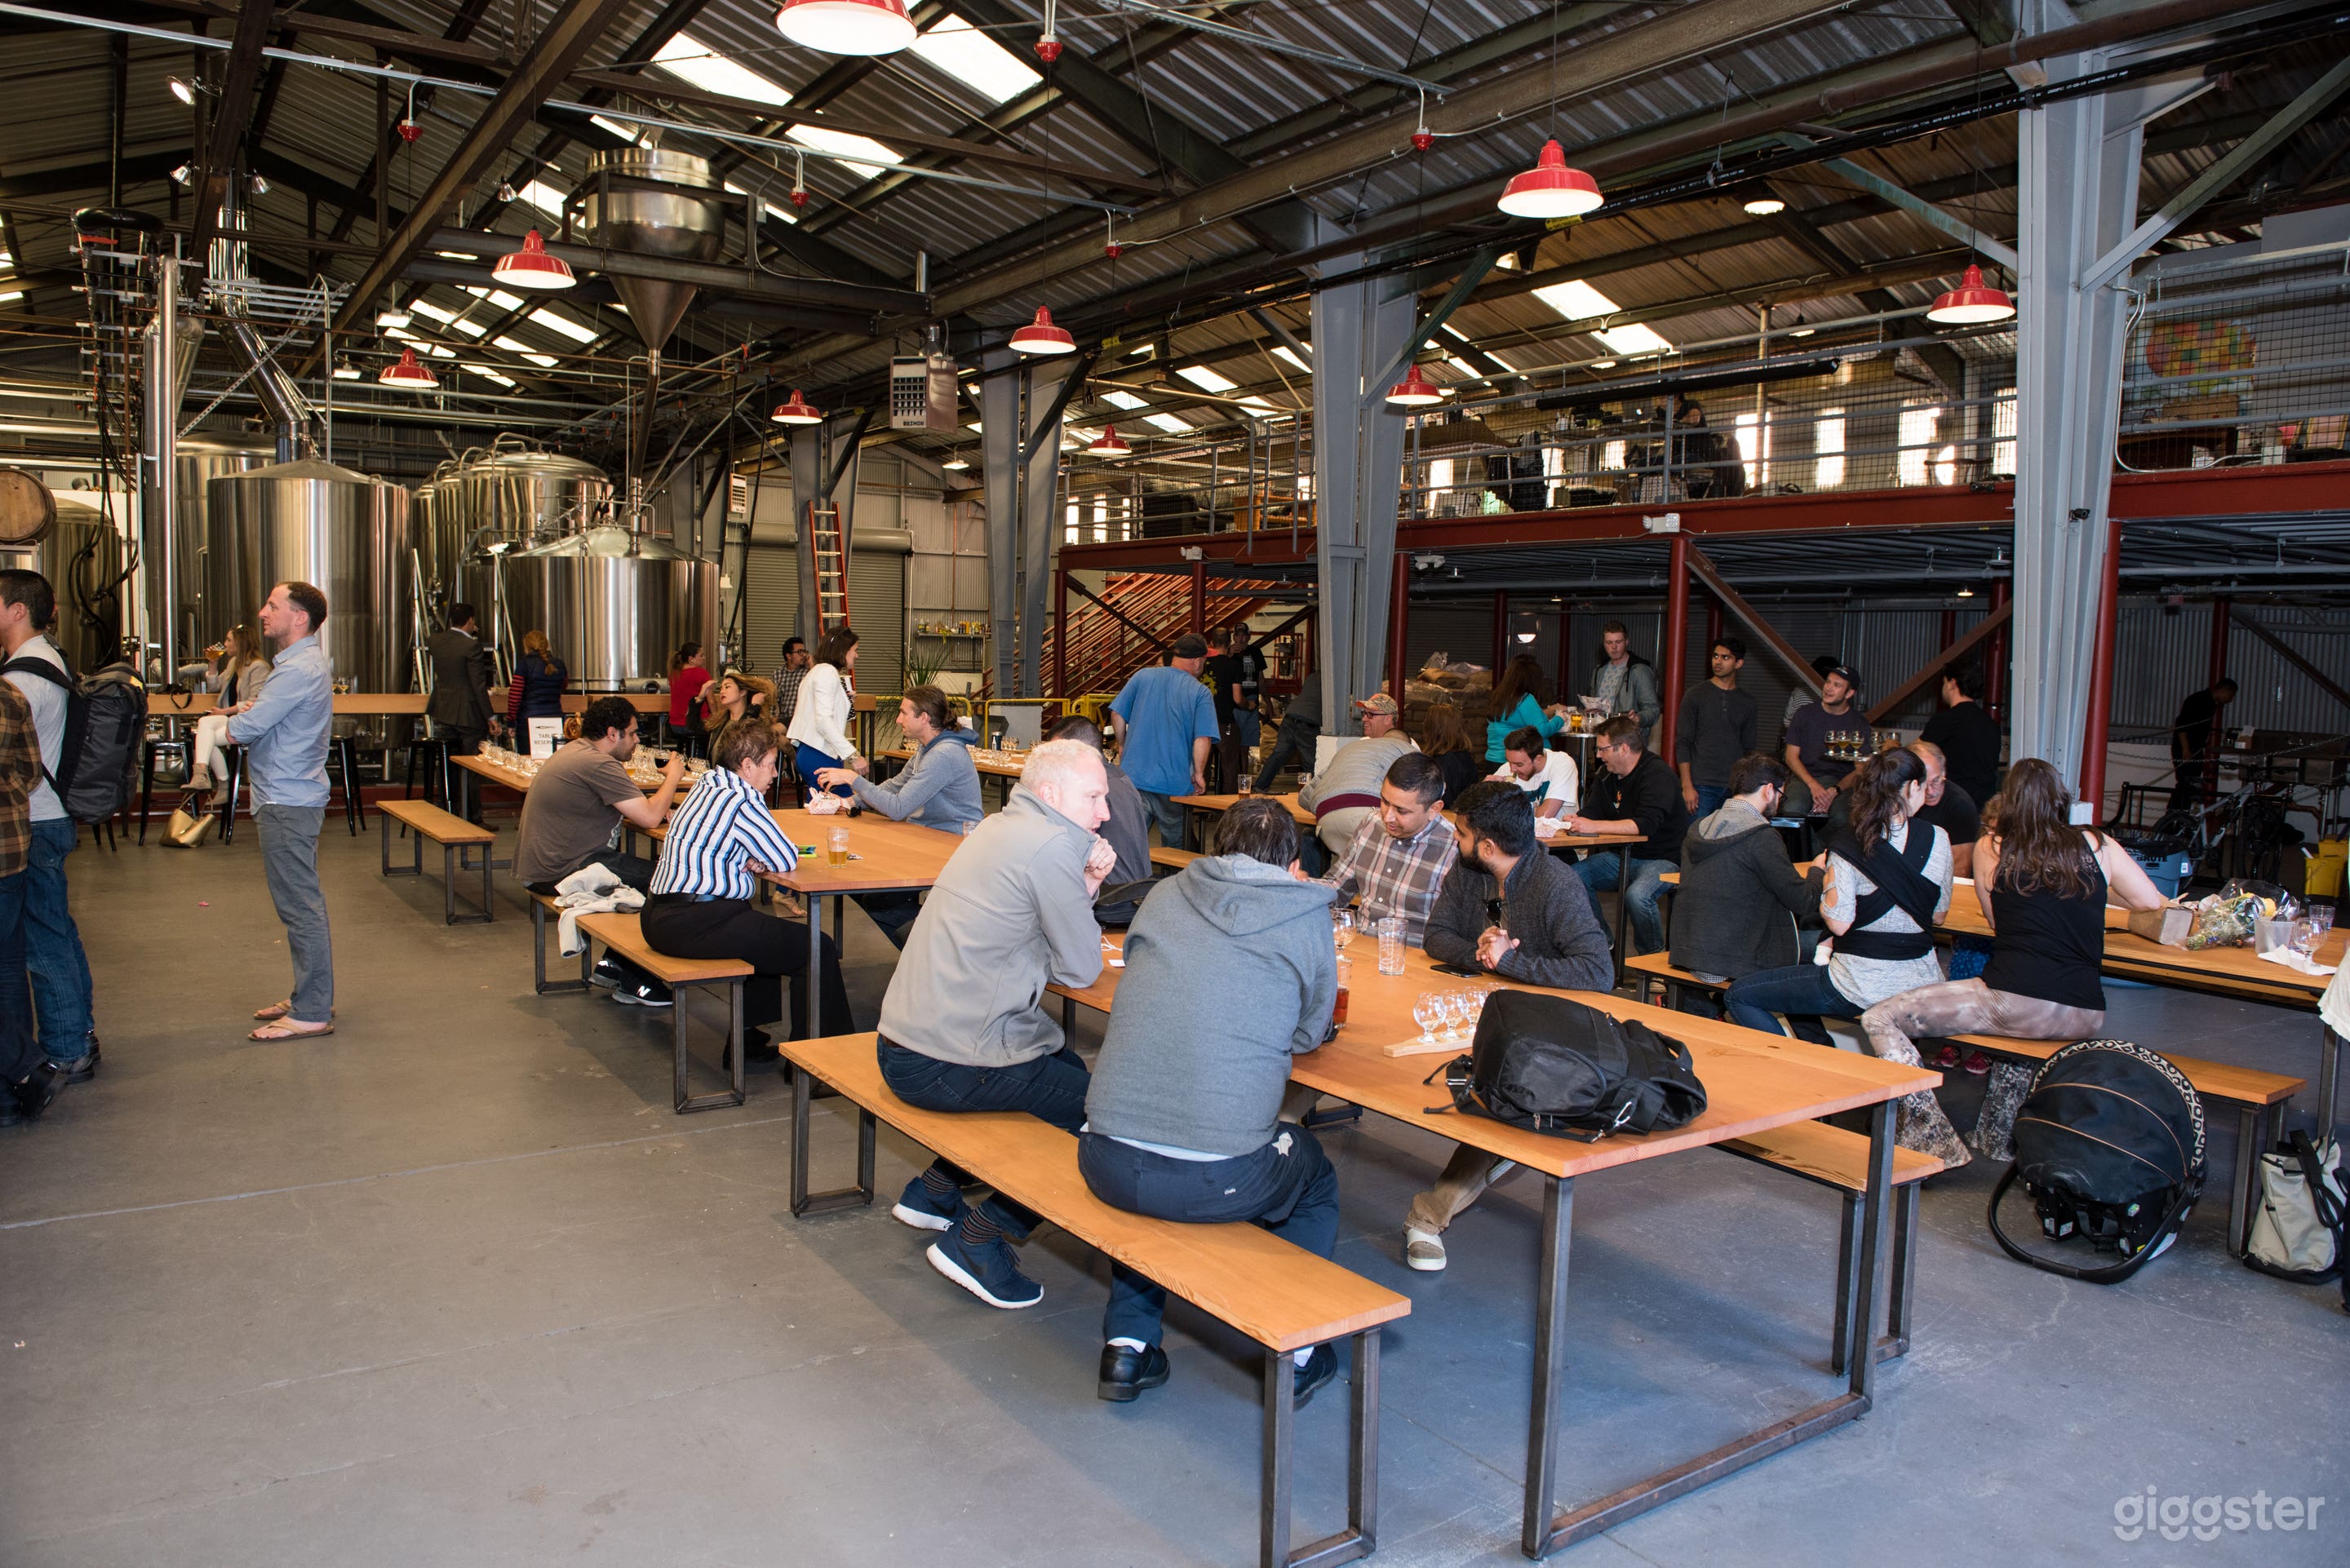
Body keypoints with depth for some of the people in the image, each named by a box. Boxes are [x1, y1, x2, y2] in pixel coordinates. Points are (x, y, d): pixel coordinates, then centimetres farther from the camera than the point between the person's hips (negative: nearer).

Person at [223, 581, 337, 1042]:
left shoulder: (299, 669, -18)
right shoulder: (305, 662, 17)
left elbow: (244, 730, -19)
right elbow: (268, 717, 20)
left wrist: (238, 718, 3)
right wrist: (247, 711, -2)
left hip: (287, 803, -11)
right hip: (291, 797, 11)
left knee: (300, 906, -6)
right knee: (301, 903, 16)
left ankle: (311, 1014, -2)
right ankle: (311, 996, 25)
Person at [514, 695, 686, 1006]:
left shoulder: (574, 751, 15)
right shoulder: (598, 764, -19)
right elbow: (649, 818, -20)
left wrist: (657, 807, 2)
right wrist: (673, 776, -5)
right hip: (561, 873, -11)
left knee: (645, 872, 13)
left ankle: (612, 964, 16)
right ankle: (631, 980, 0)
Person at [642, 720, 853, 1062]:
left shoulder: (705, 786, 15)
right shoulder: (742, 800, -13)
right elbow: (786, 860, -10)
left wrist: (750, 861, 5)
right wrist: (762, 858, 13)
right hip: (691, 926, -10)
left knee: (768, 931, 33)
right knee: (817, 949, -6)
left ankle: (747, 1039, 33)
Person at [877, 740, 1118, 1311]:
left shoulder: (1003, 827, 14)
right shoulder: (1052, 847, -16)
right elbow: (1081, 969, -10)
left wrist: (1083, 888, 2)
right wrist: (1085, 895, 7)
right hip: (946, 1065, -10)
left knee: (1069, 1065, 27)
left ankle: (934, 1189, 30)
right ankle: (977, 1238, 1)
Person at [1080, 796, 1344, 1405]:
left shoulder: (1165, 896, 8)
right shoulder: (1307, 917, -1)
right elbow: (1310, 1033, 12)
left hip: (1105, 1164, 3)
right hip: (1215, 1182, -3)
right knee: (1317, 1177, 29)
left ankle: (1127, 1343, 31)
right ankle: (1293, 1350, 30)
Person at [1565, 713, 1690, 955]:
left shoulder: (1658, 776, -18)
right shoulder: (1606, 774, 8)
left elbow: (1646, 825, -31)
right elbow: (1591, 812, 11)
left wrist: (1593, 826, -34)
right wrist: (1576, 822, -13)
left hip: (1662, 859, -8)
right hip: (1622, 857, 8)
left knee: (1637, 895, -36)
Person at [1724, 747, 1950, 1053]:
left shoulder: (1848, 844, -14)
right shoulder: (1938, 840, -3)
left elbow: (1838, 922, -16)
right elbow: (1937, 914, 7)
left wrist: (1823, 877, 1)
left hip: (1863, 988, -6)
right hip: (1920, 985, 6)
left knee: (1740, 996, 6)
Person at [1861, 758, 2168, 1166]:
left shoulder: (1990, 848, 7)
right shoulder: (2097, 845, 11)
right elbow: (2154, 903, 19)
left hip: (2014, 1001, -5)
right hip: (2086, 1018, 6)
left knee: (1880, 1019, 2)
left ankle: (1936, 1144, -6)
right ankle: (1999, 1138, 44)